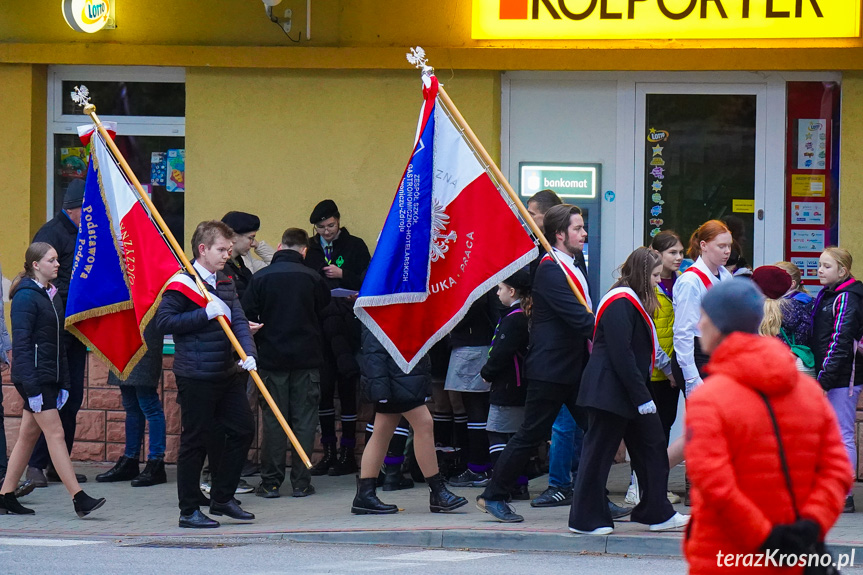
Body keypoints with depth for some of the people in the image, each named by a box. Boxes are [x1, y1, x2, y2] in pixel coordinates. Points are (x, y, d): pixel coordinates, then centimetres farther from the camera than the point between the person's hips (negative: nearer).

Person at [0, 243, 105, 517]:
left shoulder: (53, 295, 14)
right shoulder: (26, 296, -12)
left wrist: (63, 382, 14)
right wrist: (31, 387, -21)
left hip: (50, 377, 9)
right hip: (33, 376, -9)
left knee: (29, 435, 11)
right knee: (55, 433, -9)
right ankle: (79, 499, -12)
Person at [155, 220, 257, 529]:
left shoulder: (225, 283, 13)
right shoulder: (181, 284, -10)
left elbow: (239, 321, 5)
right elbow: (164, 321, -17)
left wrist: (249, 353, -12)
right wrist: (206, 314, -20)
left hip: (227, 374, 8)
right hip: (196, 377, -8)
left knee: (243, 429, 9)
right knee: (196, 441, -2)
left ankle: (222, 498, 22)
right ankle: (189, 511, 7)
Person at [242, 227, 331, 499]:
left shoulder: (260, 278, -4)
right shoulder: (312, 278, -4)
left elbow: (247, 316, -3)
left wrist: (257, 344, 11)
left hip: (272, 357, 0)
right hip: (307, 358, 0)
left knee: (273, 420, 4)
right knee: (304, 420, 4)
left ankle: (271, 482, 3)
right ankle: (301, 482, 3)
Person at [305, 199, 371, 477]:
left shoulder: (355, 246, 5)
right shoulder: (308, 249, 11)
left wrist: (343, 275, -11)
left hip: (346, 327, -3)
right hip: (318, 327, 3)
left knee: (347, 388, -2)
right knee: (323, 388, 4)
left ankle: (348, 452, 3)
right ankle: (329, 451, 11)